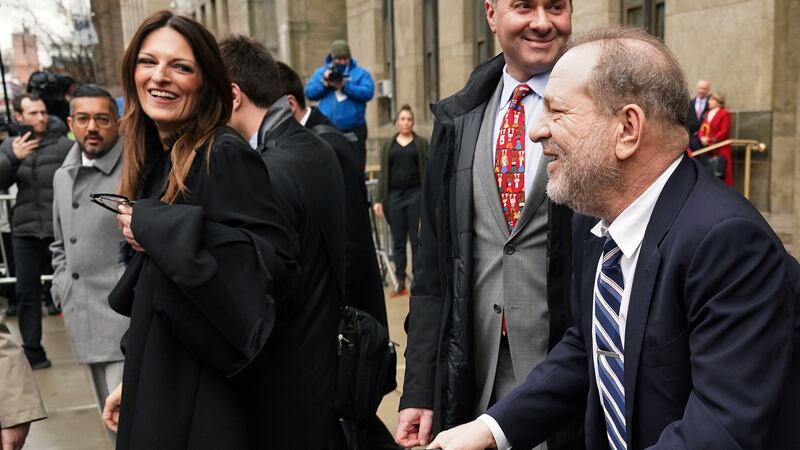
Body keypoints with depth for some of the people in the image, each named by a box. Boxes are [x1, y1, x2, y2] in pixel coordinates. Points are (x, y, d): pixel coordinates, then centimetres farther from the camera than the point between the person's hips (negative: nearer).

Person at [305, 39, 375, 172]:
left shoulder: (360, 73, 6)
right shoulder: (321, 72, 14)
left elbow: (367, 93, -10)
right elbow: (309, 93, 5)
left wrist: (345, 86, -16)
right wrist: (324, 84, -10)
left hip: (354, 130, -2)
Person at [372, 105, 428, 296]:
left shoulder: (421, 144, 7)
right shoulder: (388, 146, 13)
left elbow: (428, 171, 2)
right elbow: (383, 174, 11)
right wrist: (378, 200, 3)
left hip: (415, 194, -2)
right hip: (394, 196, 2)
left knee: (416, 239, -1)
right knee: (398, 241, 5)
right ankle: (400, 282, 12)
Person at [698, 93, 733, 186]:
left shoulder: (725, 113, -5)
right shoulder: (708, 113, 18)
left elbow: (724, 132, -12)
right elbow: (703, 128, 13)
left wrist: (710, 140, -16)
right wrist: (702, 137, -7)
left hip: (721, 148, -6)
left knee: (723, 174, -8)